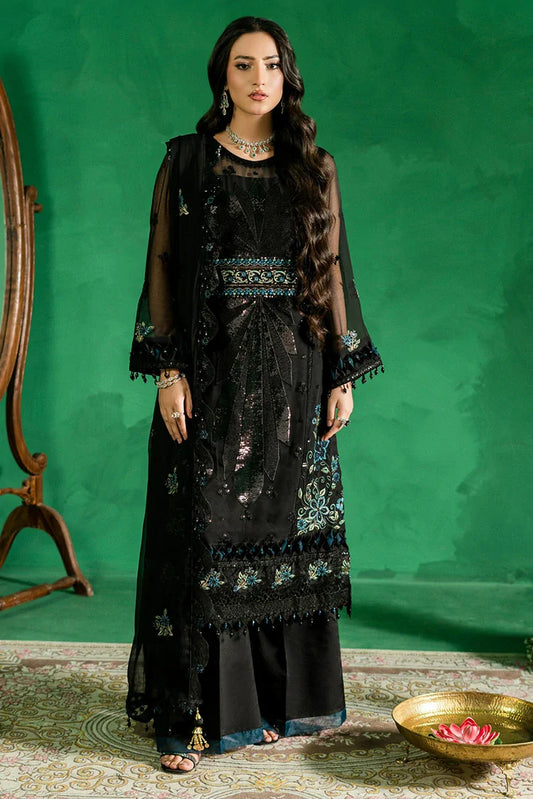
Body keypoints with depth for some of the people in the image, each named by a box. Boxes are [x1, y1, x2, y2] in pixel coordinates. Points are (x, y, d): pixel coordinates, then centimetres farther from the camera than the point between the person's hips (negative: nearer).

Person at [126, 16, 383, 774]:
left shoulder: (314, 169, 10)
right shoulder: (187, 161, 4)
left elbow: (333, 271, 9)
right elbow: (163, 266, 0)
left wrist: (344, 374, 2)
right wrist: (168, 370, -10)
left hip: (293, 376, 2)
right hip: (210, 370, -2)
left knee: (283, 533, 6)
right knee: (203, 535, -1)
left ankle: (278, 698, 20)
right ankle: (194, 715, 7)